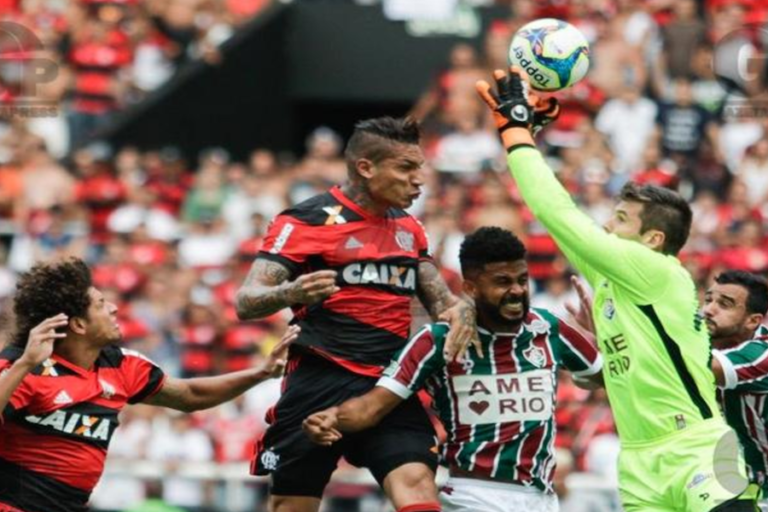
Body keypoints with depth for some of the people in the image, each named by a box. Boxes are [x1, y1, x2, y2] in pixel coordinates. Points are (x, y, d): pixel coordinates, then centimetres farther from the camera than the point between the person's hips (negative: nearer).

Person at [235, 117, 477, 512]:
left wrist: (459, 310, -3)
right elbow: (246, 303, -9)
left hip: (391, 386, 4)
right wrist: (290, 294, -33)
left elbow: (438, 298, 22)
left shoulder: (409, 228, 15)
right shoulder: (307, 220, -5)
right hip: (320, 384, -4)